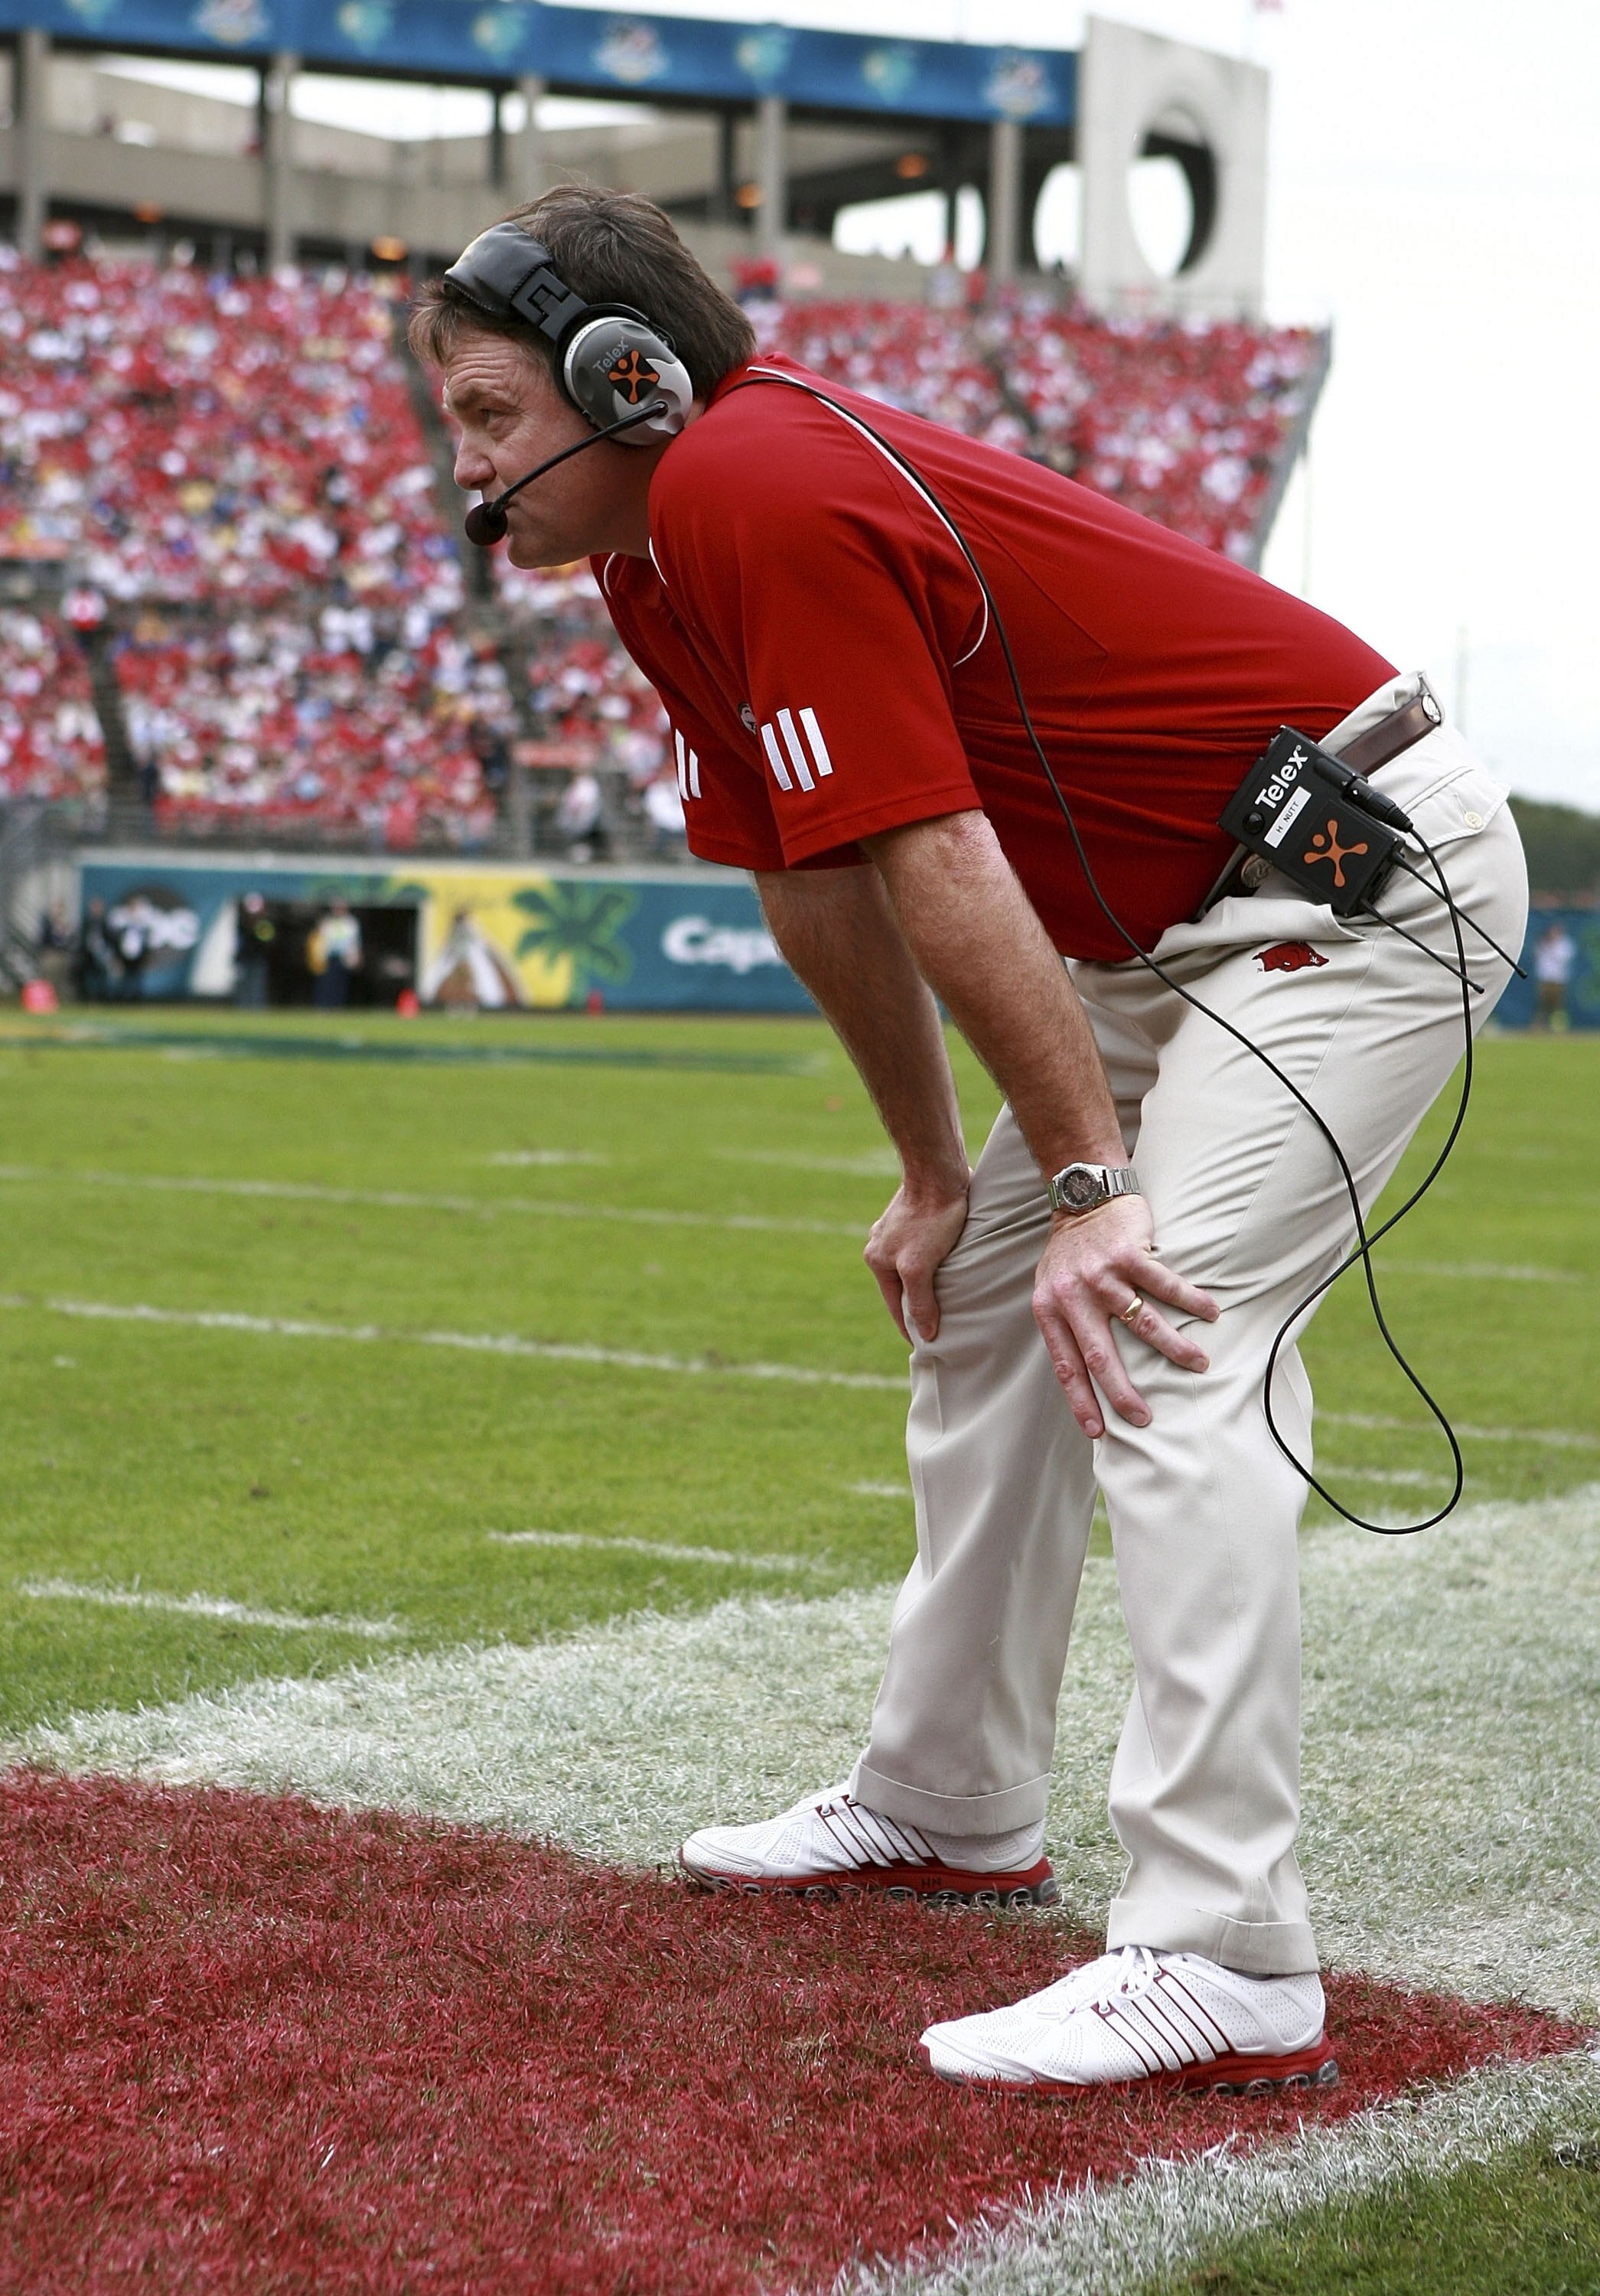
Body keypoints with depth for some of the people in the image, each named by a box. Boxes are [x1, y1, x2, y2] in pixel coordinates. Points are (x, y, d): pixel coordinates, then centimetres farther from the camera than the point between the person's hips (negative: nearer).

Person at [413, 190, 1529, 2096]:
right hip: (1183, 918, 11)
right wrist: (934, 1175, 15)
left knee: (1160, 1347, -23)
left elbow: (936, 863, -25)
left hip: (1370, 869, -11)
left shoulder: (764, 493, -23)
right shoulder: (661, 552, 8)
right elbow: (812, 882, 14)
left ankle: (1223, 1963, -25)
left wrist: (1089, 1179, -24)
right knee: (984, 1306, 16)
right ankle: (948, 1810, 29)